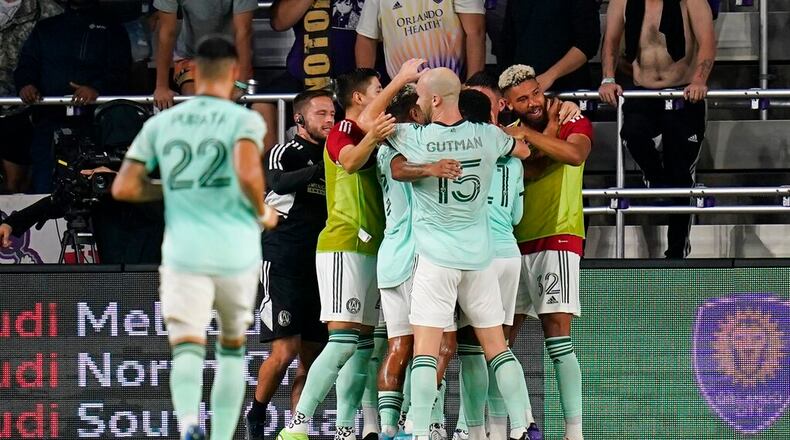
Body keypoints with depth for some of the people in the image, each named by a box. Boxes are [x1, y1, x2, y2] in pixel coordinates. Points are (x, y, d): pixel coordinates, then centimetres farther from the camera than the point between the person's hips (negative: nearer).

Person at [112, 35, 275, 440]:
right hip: (237, 253, 0)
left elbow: (123, 188, 4)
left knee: (187, 352, -10)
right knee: (232, 347, 21)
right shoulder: (245, 120, -2)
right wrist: (263, 213, -1)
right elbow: (248, 174, -21)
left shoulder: (161, 123, 7)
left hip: (184, 254, 0)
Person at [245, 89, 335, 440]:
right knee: (285, 351, -12)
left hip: (319, 265, 6)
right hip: (284, 263, -6)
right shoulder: (284, 153, -2)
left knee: (311, 357, 2)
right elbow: (280, 183, -25)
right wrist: (322, 168, -37)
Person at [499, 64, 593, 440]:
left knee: (557, 335, -14)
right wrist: (547, 137, -10)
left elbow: (575, 154, -22)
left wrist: (527, 135, -22)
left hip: (557, 239, -5)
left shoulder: (574, 123, 1)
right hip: (515, 245, 5)